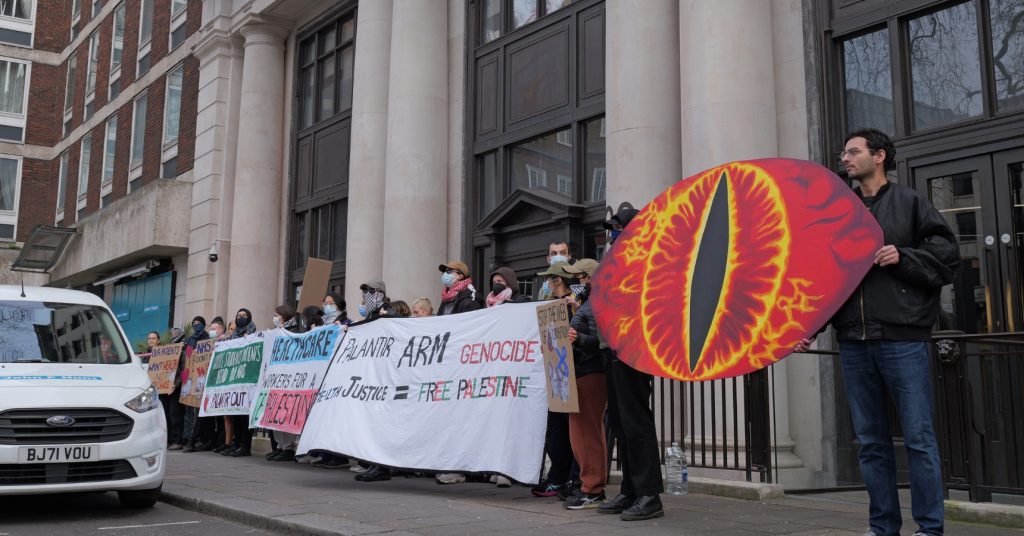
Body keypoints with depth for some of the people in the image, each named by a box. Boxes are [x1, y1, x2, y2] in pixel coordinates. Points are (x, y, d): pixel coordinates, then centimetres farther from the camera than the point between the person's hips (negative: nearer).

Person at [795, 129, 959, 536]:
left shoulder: (909, 203, 4)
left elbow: (947, 254, 1)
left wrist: (903, 257, -13)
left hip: (902, 339, -4)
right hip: (853, 342, 4)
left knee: (919, 438, 0)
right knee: (871, 441, 9)